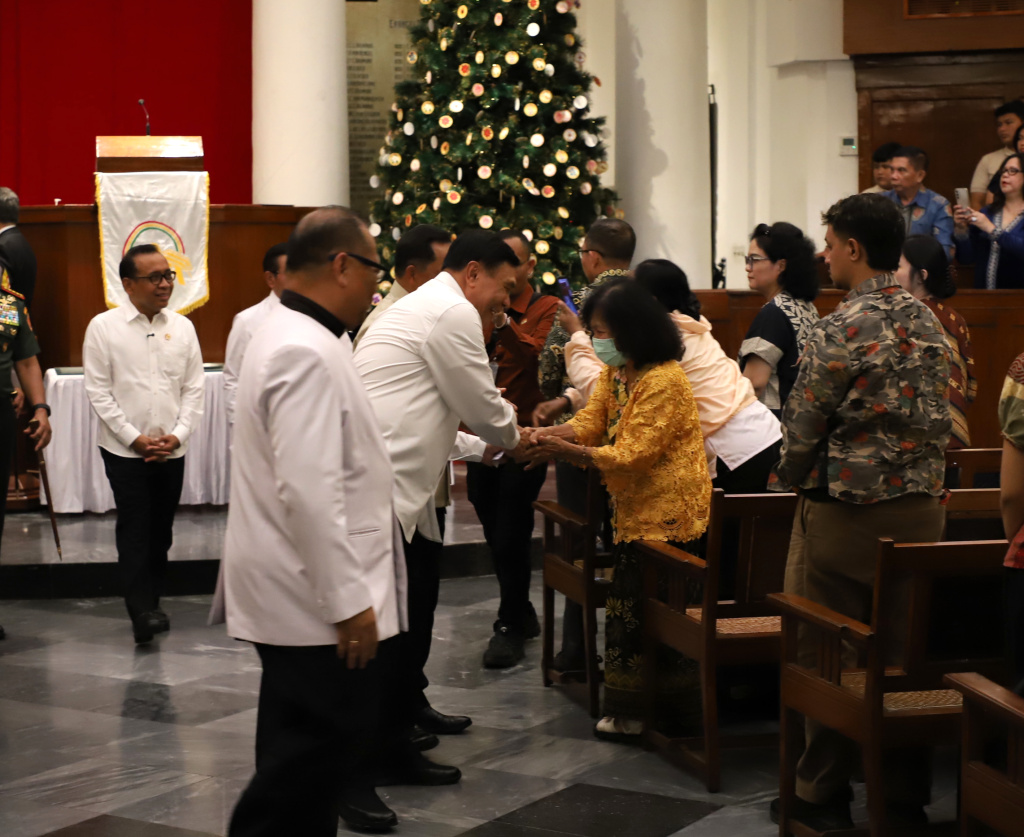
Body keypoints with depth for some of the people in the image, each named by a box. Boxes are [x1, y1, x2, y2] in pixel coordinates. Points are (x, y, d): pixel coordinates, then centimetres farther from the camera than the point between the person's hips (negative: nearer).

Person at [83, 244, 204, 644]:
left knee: (161, 530, 9)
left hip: (172, 450, 4)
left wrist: (178, 434, -7)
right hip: (125, 450, -3)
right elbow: (98, 391, -6)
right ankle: (142, 611, -9)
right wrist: (135, 438, -11)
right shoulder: (104, 327, -4)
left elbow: (194, 387, 6)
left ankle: (151, 602, 21)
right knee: (134, 529, -8)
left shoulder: (182, 326, 5)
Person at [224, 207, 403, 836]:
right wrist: (348, 600, -22)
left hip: (305, 593, 11)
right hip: (316, 599, -11)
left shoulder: (295, 337, 15)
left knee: (305, 755, 18)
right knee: (308, 766, -5)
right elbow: (309, 490, -26)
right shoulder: (306, 353, -20)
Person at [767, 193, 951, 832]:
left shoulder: (843, 331, -16)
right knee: (905, 652, 12)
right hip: (921, 509, 7)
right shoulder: (929, 323, 5)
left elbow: (802, 428, -12)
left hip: (845, 514, -6)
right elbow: (943, 418, 11)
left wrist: (788, 481, 6)